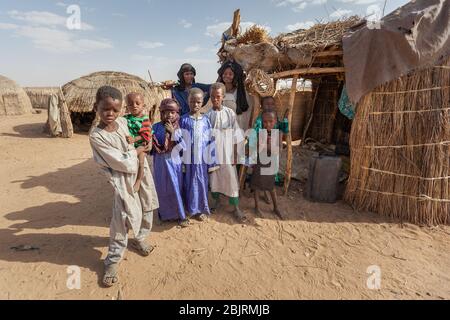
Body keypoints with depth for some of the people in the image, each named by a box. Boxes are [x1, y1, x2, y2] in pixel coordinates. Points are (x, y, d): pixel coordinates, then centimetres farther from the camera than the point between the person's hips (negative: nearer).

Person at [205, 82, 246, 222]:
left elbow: (236, 135, -2)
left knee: (231, 179, 1)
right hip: (212, 153, 2)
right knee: (213, 178, 12)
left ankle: (236, 208, 13)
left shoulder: (230, 113, -4)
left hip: (227, 153, -2)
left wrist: (236, 154, -3)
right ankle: (217, 201, 35)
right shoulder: (207, 115, -1)